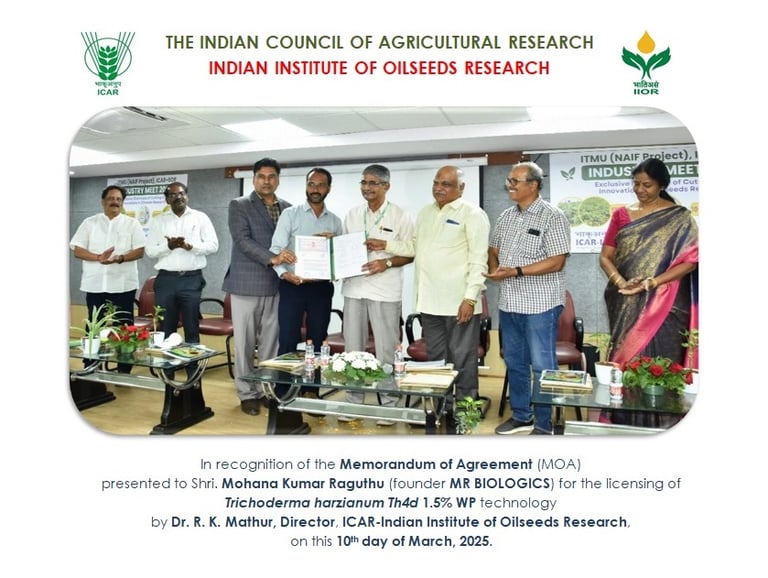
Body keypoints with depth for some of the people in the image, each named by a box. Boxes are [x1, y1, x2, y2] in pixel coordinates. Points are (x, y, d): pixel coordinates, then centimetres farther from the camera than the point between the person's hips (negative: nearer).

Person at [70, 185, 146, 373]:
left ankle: (124, 371, 12)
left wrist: (120, 258, -20)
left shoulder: (132, 224, 5)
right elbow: (77, 250, 3)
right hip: (95, 284, 1)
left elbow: (140, 251, -2)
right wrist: (98, 257, -15)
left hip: (123, 285, -1)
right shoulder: (89, 223, 8)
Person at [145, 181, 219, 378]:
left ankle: (193, 373, 12)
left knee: (192, 329, 4)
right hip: (166, 279, 2)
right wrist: (169, 246, -13)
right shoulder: (158, 221, 10)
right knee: (165, 328, 8)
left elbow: (213, 245, -2)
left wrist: (190, 245, -16)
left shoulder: (200, 218, 5)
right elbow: (150, 251, 4)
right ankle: (166, 373, 18)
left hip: (192, 279, -2)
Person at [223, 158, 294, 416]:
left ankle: (265, 389, 20)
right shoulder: (239, 205, 0)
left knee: (270, 342, 8)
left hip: (276, 285, 4)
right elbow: (242, 240, -13)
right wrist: (271, 258, -25)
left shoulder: (287, 208, 12)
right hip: (246, 284, -3)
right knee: (245, 342, 3)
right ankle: (246, 393, 14)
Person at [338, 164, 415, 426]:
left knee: (386, 350, 3)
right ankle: (354, 401, 23)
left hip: (385, 291, -4)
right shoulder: (351, 215, 10)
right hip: (354, 288, 4)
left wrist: (387, 262, -17)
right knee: (353, 348, 10)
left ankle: (388, 403, 16)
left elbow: (411, 254, -1)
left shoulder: (400, 216, -2)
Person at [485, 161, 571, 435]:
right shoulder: (506, 216, 11)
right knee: (514, 362, 16)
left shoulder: (552, 217, -10)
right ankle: (521, 416, 32)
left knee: (542, 366, 3)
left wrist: (516, 271, -21)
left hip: (540, 304, -7)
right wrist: (494, 268, -3)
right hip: (509, 302, 7)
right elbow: (494, 250, 19)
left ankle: (543, 424, 17)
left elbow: (557, 261, -15)